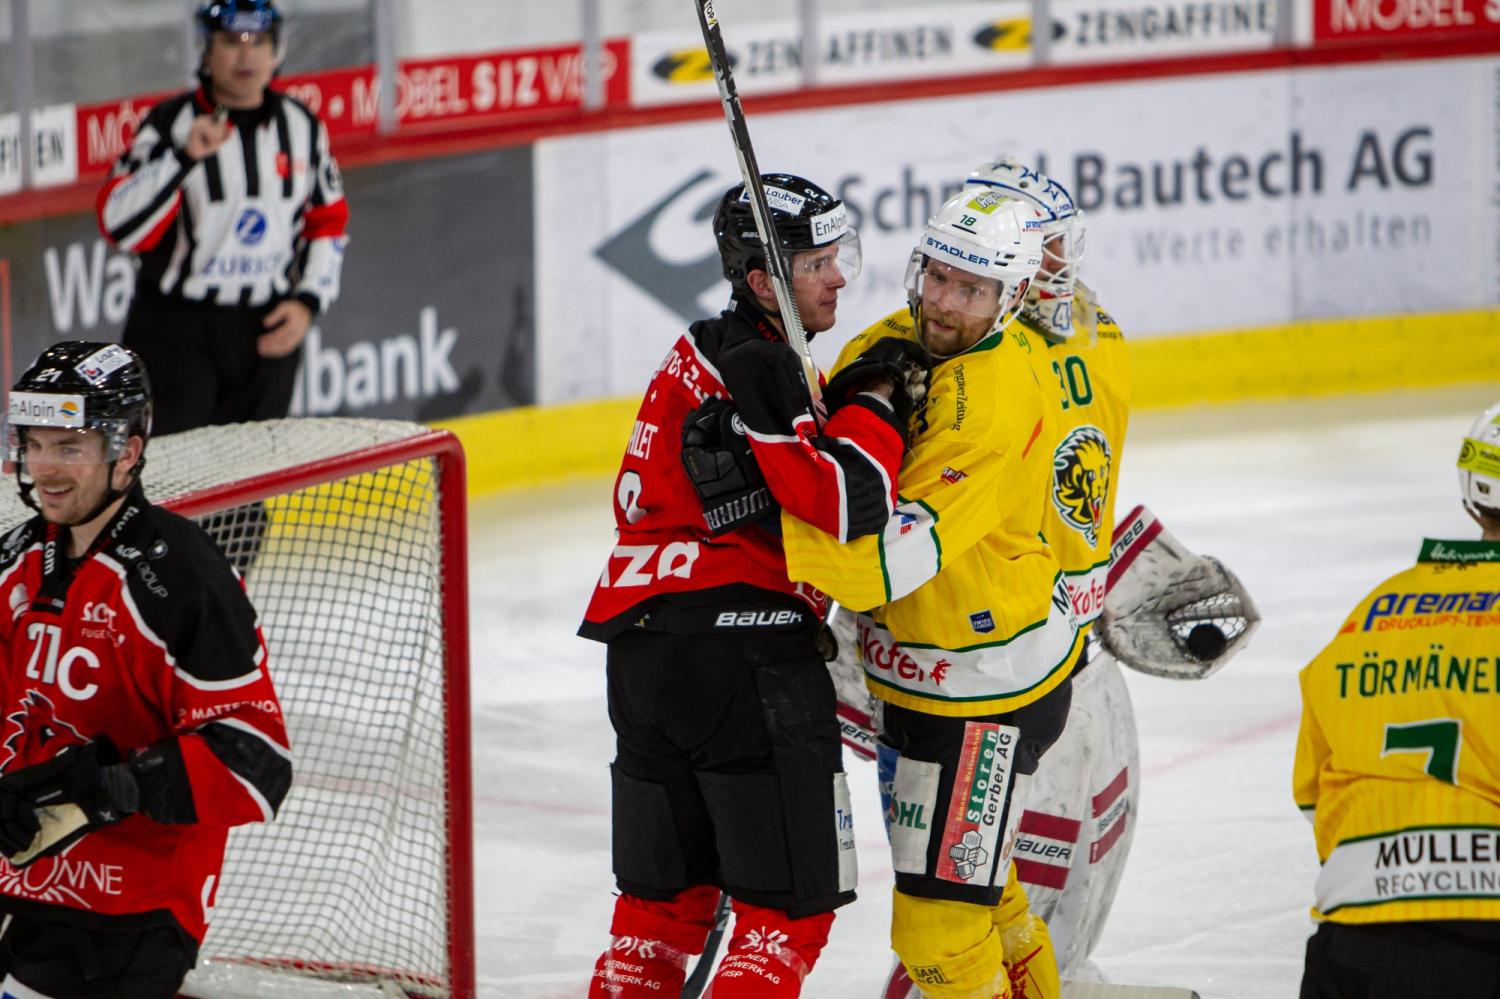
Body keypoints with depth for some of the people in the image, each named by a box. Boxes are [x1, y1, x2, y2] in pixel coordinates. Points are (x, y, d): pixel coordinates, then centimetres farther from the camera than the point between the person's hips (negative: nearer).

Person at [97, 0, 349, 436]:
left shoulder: (302, 126, 5)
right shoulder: (171, 122, -10)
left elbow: (328, 223, 14)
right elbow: (119, 226, -18)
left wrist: (307, 302, 1)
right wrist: (183, 157, -27)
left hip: (268, 334, 4)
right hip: (176, 331, -4)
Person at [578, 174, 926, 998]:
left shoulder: (697, 356, 19)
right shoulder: (758, 367, -12)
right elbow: (841, 504, -21)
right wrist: (874, 405, -4)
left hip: (642, 653, 9)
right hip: (740, 648, -9)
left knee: (665, 896, 17)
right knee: (791, 901, -4)